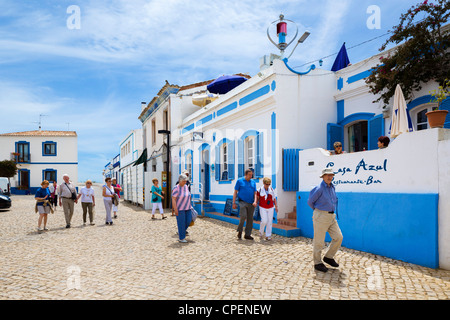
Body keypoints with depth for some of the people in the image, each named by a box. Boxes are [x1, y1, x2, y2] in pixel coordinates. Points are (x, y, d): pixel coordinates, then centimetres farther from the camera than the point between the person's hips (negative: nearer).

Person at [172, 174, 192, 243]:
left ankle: (180, 232, 30)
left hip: (187, 208, 7)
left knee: (188, 221, 7)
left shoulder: (186, 186, 4)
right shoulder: (176, 188, -18)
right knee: (181, 223, -1)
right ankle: (181, 238, 12)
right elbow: (173, 199, -19)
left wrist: (189, 205, 16)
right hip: (180, 208, -7)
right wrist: (175, 209, -21)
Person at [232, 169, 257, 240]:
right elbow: (235, 192, 2)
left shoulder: (253, 182, 11)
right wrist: (234, 203, -4)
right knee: (243, 216, -19)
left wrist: (255, 201, -10)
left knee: (250, 219, 4)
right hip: (242, 202, -4)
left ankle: (247, 235, 13)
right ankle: (239, 231, 3)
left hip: (251, 204, 4)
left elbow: (255, 193, 8)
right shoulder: (239, 181, 2)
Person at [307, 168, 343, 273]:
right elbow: (310, 202, -6)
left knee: (338, 237, 3)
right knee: (319, 241, 1)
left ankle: (329, 257, 20)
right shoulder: (319, 188, -14)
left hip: (331, 216, 8)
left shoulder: (332, 187, 10)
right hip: (321, 217, -8)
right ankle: (317, 263, 14)